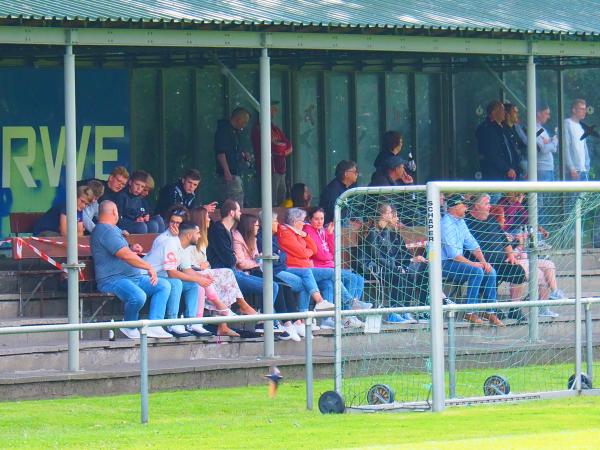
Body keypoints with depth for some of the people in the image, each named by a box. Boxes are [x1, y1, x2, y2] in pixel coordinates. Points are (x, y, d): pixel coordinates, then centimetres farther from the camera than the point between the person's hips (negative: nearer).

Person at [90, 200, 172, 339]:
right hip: (112, 280, -11)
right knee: (138, 296, -38)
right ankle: (130, 327, -8)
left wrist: (131, 250, 21)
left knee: (164, 285, 3)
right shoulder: (106, 231, -13)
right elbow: (126, 256, -21)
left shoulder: (112, 229, 23)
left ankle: (154, 326, -9)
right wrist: (149, 267, -16)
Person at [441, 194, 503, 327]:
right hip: (444, 264, -10)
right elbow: (453, 253, -22)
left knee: (490, 271, -1)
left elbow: (472, 244, 15)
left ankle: (489, 311, 0)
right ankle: (470, 312, -25)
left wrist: (483, 261, 1)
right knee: (476, 271, -27)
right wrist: (472, 263, -19)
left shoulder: (460, 222, 15)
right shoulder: (446, 224, -16)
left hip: (457, 262, 10)